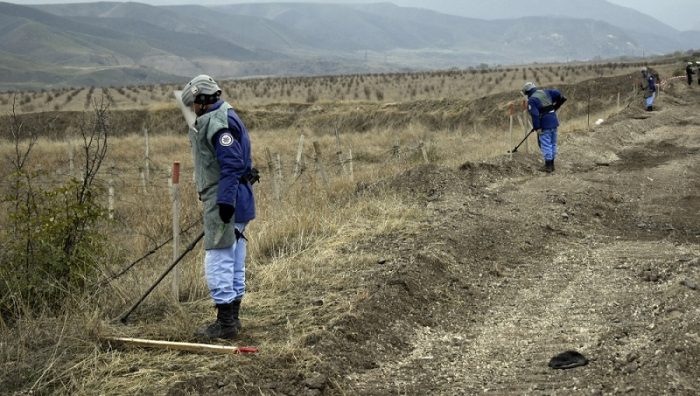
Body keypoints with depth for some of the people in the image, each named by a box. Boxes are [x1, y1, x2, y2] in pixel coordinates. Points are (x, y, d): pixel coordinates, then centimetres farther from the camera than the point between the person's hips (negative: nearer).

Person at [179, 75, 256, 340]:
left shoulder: (218, 123, -15)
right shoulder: (222, 118, 19)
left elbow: (231, 164, -23)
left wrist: (225, 201, -26)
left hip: (224, 201, -11)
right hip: (228, 201, 11)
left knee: (218, 260, -8)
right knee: (233, 260, 14)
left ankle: (225, 323, -5)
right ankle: (232, 317, 23)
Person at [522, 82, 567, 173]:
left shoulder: (531, 100, -10)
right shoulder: (545, 92, 9)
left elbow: (535, 115, -18)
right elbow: (558, 93, 9)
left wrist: (537, 128, -16)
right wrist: (556, 105, 24)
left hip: (545, 125, -7)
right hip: (554, 122, 7)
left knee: (546, 144, -1)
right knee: (553, 143, 14)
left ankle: (548, 166, 1)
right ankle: (551, 164, 22)